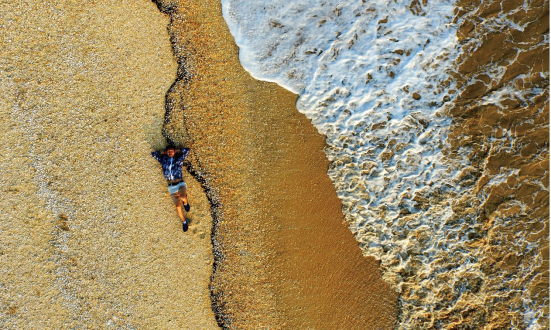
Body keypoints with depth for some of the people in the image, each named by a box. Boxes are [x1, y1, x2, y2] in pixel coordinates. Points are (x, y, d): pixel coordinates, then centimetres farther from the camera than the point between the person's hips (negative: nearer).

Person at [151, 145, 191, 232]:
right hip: (171, 187, 2)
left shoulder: (179, 159, 11)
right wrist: (163, 152, 20)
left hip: (180, 183, -2)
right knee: (178, 206, -6)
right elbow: (153, 154, 23)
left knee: (182, 197, -32)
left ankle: (185, 202, 7)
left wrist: (177, 150, 16)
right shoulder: (163, 160, 16)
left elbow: (187, 150, 11)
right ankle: (184, 222, 13)